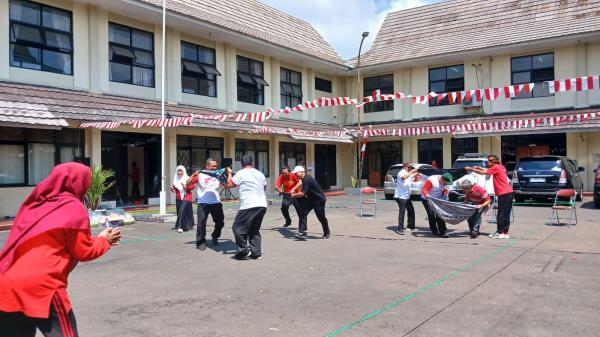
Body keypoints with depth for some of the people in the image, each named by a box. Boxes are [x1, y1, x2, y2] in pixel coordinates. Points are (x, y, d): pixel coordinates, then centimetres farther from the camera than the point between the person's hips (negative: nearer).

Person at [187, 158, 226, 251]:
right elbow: (188, 184, -8)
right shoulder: (200, 175, -4)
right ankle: (201, 242, 6)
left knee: (220, 222, 10)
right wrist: (194, 175, -21)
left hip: (216, 203, 3)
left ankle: (215, 236, 37)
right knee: (201, 223, -9)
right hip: (203, 204, -3)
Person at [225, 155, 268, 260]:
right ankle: (256, 253, 15)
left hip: (249, 205, -6)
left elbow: (229, 184, 5)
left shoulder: (241, 173, -1)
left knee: (238, 228, 6)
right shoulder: (260, 174, 15)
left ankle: (244, 251, 5)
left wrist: (230, 173, 20)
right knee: (254, 229, 19)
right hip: (262, 205, 7)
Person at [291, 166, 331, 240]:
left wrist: (293, 195, -14)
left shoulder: (307, 180, -26)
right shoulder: (304, 179, 4)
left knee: (321, 217, 6)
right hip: (311, 199, 9)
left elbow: (302, 194, -29)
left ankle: (326, 232, 31)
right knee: (303, 212, -6)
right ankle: (302, 233, -9)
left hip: (319, 200, -9)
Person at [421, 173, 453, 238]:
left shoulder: (445, 182, -7)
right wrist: (426, 195, -48)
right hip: (427, 199, -5)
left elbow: (445, 190, 9)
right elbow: (424, 189, -29)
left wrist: (445, 194, -11)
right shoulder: (431, 180, -27)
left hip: (437, 200, 5)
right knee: (431, 215, -8)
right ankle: (434, 231, 5)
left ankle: (442, 232, 1)